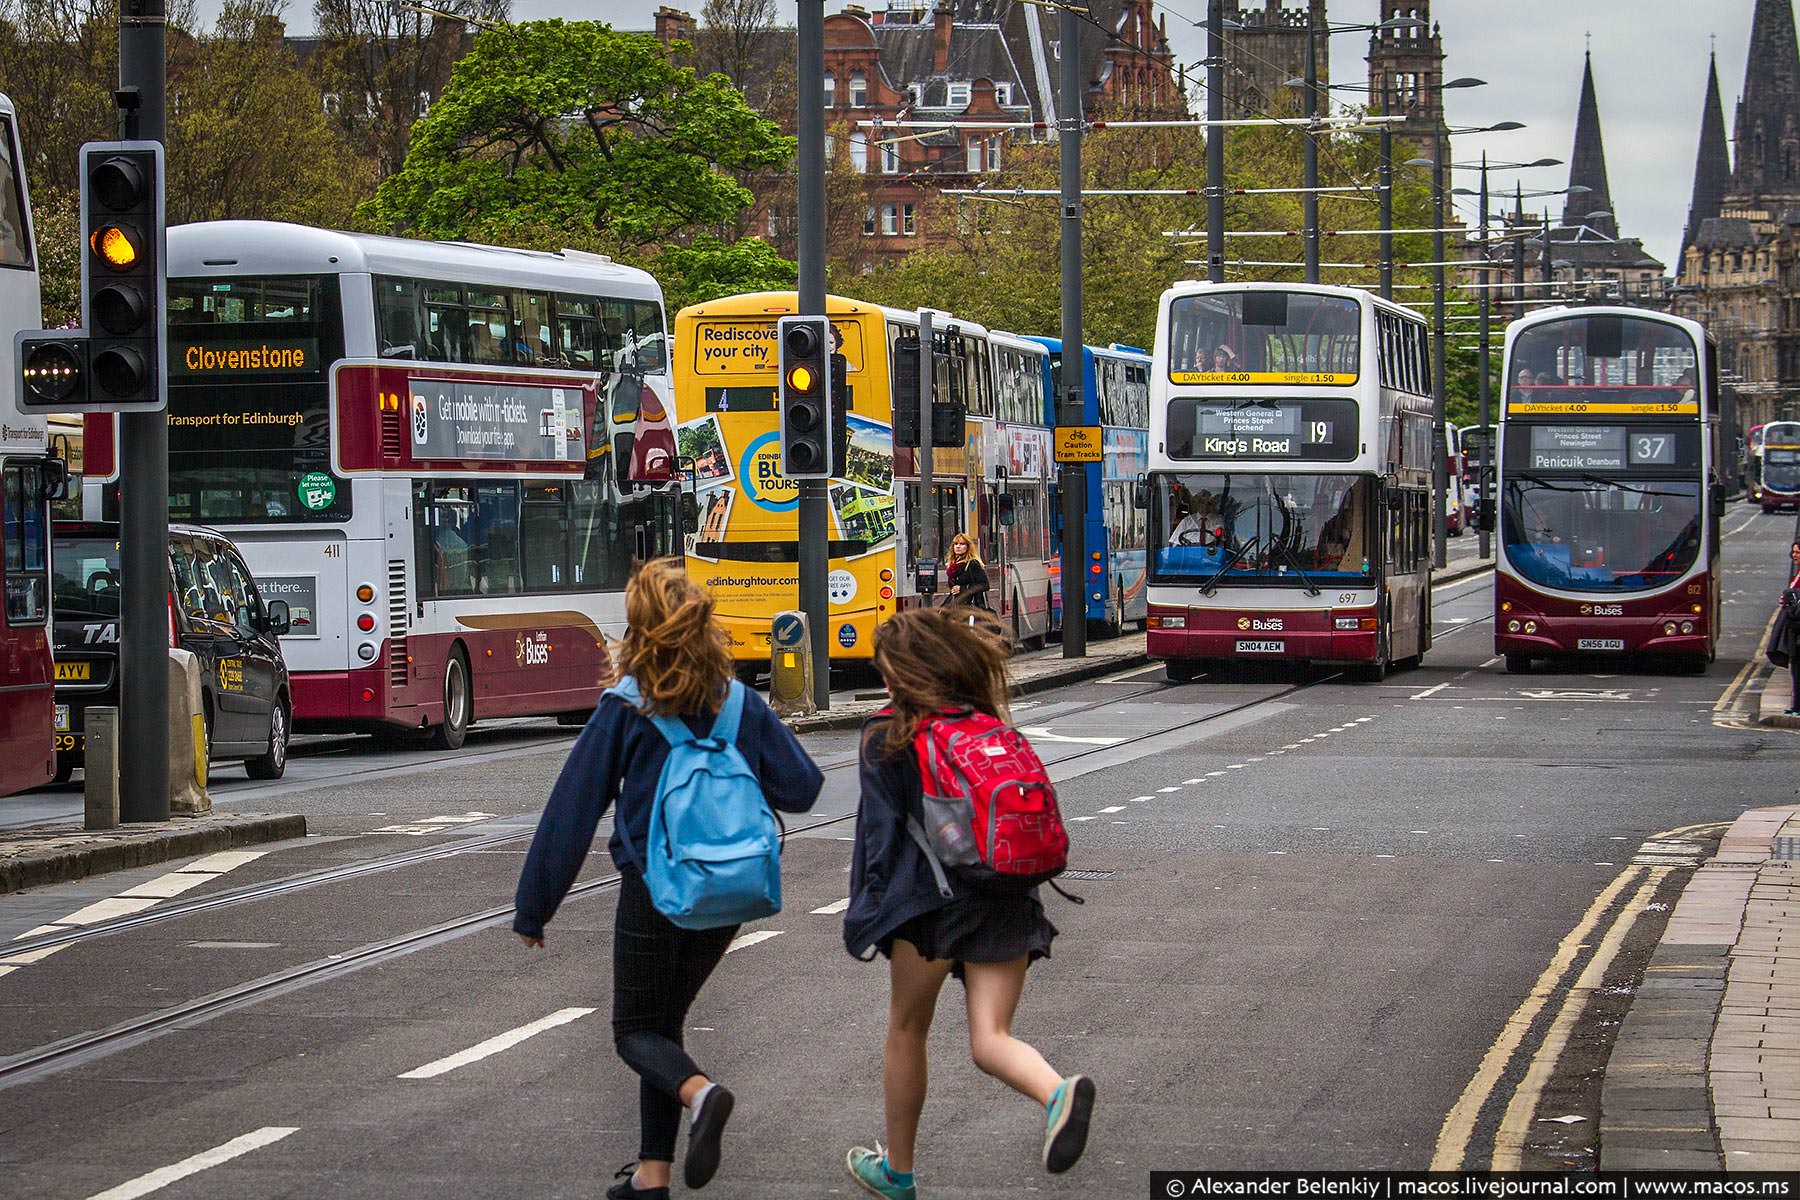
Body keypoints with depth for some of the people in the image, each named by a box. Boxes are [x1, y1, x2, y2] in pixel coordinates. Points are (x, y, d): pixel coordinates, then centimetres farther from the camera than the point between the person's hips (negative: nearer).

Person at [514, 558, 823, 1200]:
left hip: (655, 890, -4)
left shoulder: (624, 709, -9)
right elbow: (801, 787, 2)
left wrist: (533, 907, -1)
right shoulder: (742, 703, 0)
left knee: (637, 1031, 7)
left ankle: (699, 1092, -26)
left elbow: (572, 810, -7)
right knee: (666, 1020, 18)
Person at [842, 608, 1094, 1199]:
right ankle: (1058, 1092, -33)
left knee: (906, 1031, 15)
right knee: (989, 1040, 0)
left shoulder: (888, 734, 0)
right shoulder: (988, 723, 15)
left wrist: (867, 907, -2)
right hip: (1010, 897, 4)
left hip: (931, 897, -4)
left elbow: (880, 829, -5)